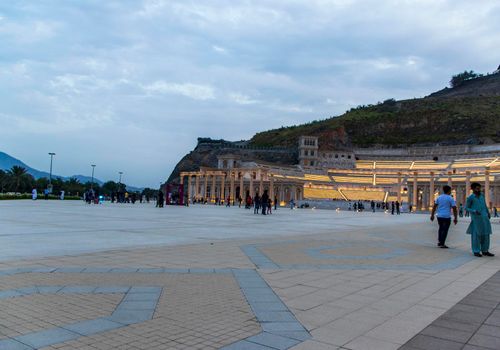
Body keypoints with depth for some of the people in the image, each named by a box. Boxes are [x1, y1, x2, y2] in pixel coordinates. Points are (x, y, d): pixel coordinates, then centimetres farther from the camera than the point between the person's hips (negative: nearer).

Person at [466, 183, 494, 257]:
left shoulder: (482, 195, 11)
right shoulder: (470, 198, -6)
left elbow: (484, 204, 22)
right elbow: (467, 208, -3)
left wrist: (488, 213, 14)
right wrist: (474, 211, -19)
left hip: (484, 218, 6)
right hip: (476, 218, -6)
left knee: (485, 234, 7)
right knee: (476, 234, -3)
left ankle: (485, 251, 15)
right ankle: (476, 251, 5)